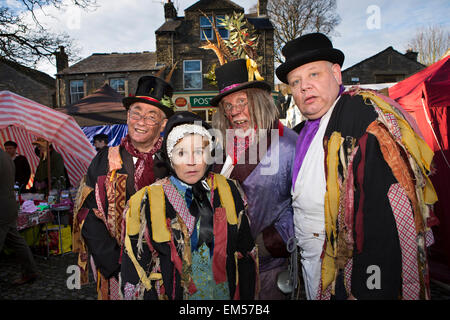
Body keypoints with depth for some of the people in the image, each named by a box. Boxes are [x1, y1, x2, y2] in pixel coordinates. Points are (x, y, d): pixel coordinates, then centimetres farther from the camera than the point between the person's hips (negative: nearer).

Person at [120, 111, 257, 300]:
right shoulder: (146, 203, -15)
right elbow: (136, 275, -10)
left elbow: (246, 254, -2)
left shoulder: (229, 191, -9)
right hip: (174, 294, -1)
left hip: (227, 293, 2)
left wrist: (247, 296, -1)